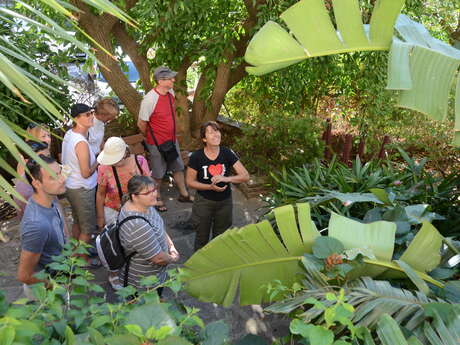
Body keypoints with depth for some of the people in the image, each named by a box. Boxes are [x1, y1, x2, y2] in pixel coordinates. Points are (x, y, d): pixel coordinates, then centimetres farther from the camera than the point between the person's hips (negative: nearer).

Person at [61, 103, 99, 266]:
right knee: (87, 228, 10)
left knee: (77, 221, 27)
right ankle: (83, 259, 26)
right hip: (82, 190, -9)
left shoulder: (69, 133, -1)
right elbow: (86, 173, -25)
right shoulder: (81, 143, -29)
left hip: (70, 185, 9)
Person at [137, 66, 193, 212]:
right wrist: (151, 138, 0)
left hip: (172, 140, 7)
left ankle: (184, 194, 38)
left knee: (178, 168, 20)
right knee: (157, 174, 12)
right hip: (157, 144, -7)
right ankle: (157, 198, 34)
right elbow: (141, 124, -16)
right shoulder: (149, 99, -26)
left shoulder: (171, 93, -4)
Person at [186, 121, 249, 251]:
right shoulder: (196, 157, -16)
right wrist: (210, 187, -23)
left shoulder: (227, 154, -13)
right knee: (202, 236, 17)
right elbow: (190, 182, -9)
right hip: (204, 202, -2)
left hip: (224, 202, 2)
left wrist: (225, 178, -30)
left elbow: (245, 176, -14)